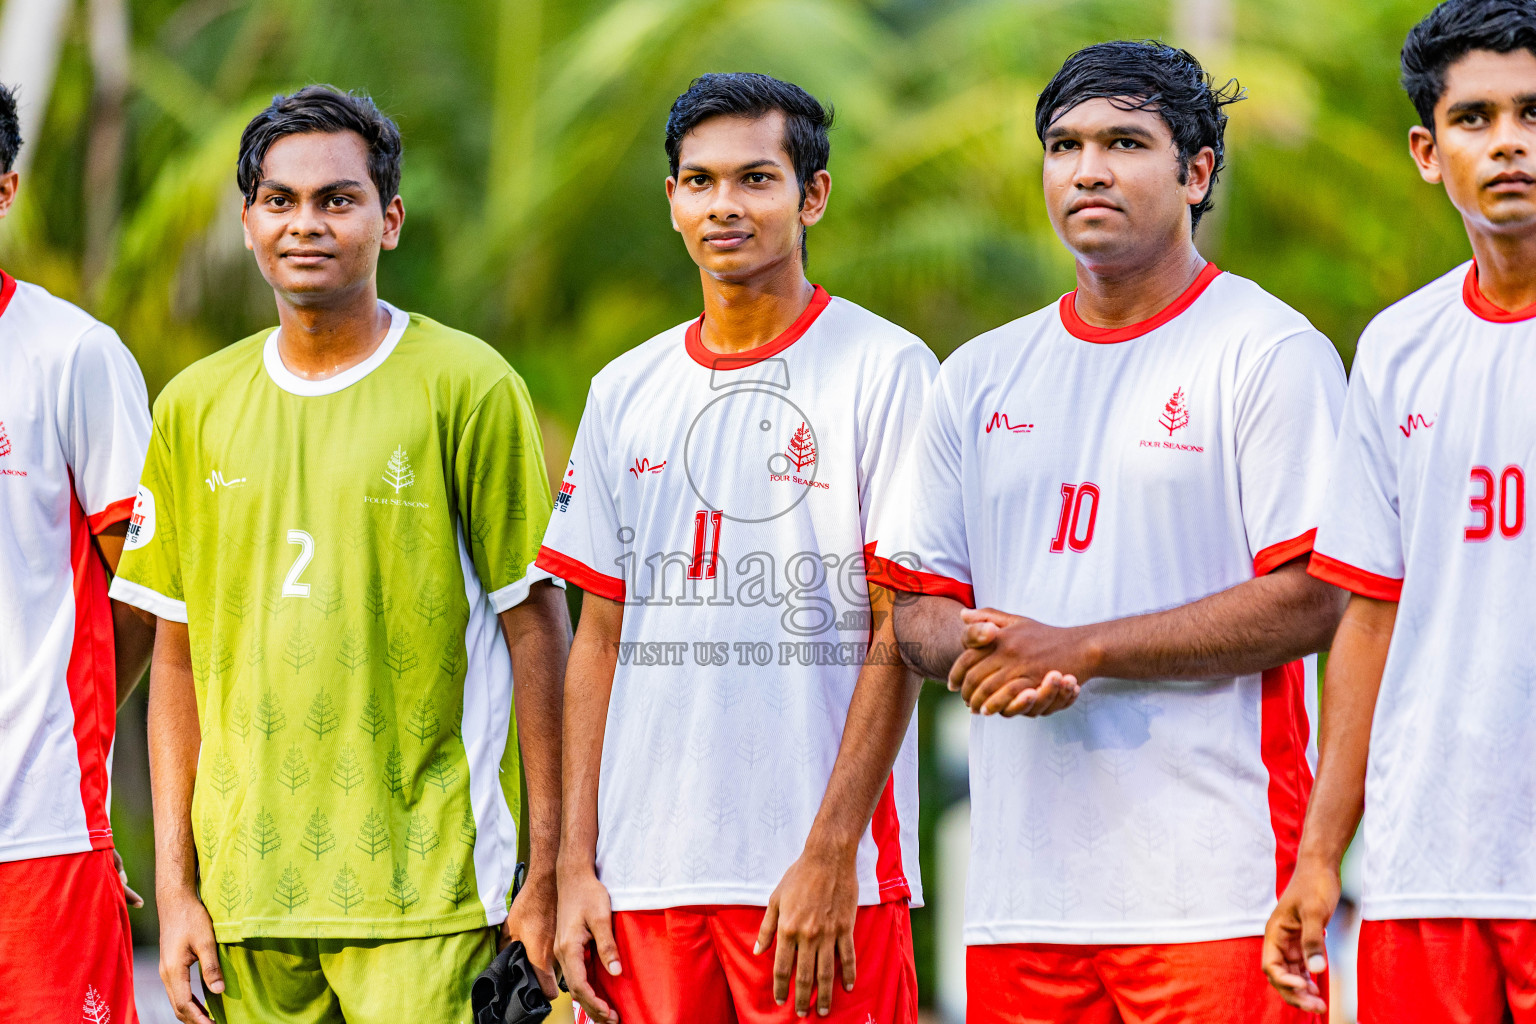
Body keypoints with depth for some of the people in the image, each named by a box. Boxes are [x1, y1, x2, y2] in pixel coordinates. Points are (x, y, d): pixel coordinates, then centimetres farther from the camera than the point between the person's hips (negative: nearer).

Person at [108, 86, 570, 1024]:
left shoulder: (468, 388, -2)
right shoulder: (196, 406, 10)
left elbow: (536, 626, -2)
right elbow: (180, 656, 12)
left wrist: (550, 874, -6)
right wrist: (175, 885, 7)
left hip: (422, 882, -4)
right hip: (248, 888, 4)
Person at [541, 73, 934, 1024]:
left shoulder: (885, 369, -1)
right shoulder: (626, 392, 13)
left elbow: (898, 639, -6)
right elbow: (601, 639, 14)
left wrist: (830, 854, -13)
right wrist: (576, 865, 6)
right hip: (643, 875, 4)